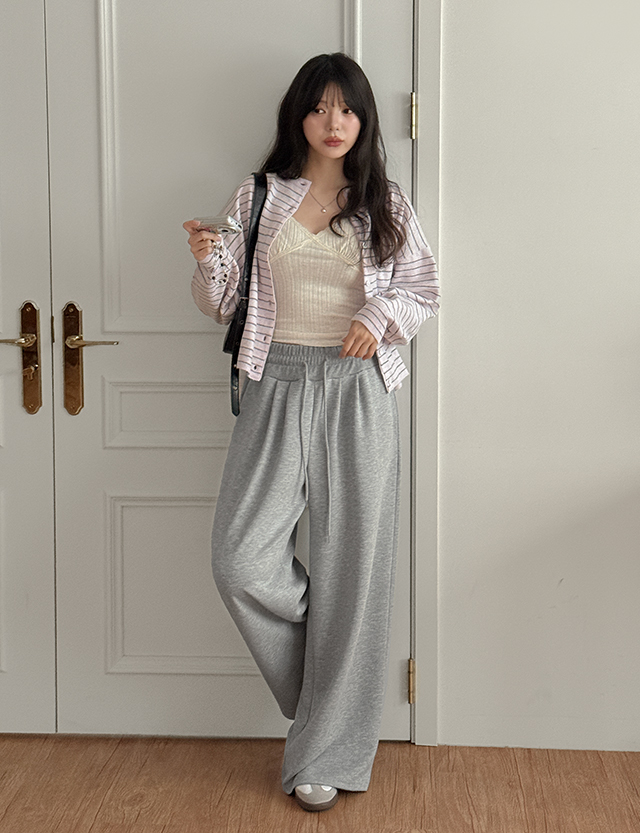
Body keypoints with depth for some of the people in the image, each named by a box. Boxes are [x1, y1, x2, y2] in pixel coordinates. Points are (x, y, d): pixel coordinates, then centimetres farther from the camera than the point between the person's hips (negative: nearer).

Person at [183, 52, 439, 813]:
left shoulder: (385, 204, 7)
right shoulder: (259, 197, 7)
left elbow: (423, 287, 12)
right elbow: (224, 305, 9)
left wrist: (382, 314, -8)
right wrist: (208, 262, -12)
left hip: (357, 387, 0)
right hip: (278, 383, 1)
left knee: (350, 566, 0)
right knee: (241, 561, -12)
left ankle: (328, 755, 14)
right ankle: (325, 684, 19)